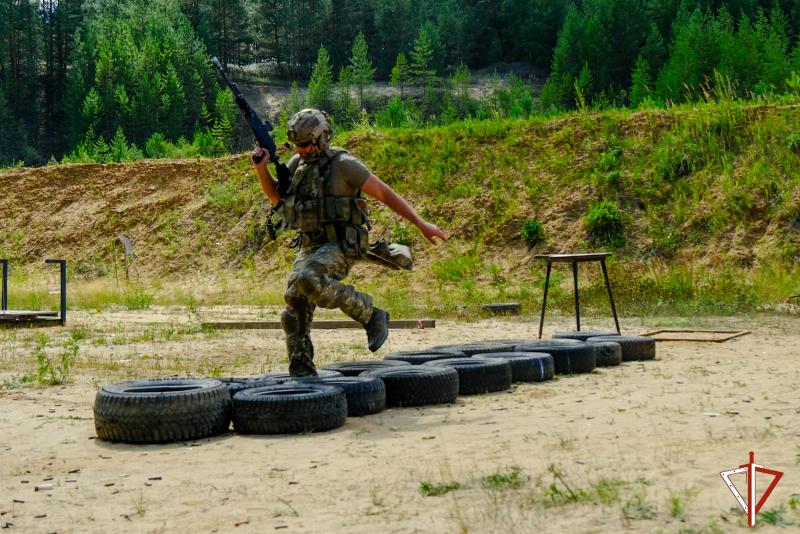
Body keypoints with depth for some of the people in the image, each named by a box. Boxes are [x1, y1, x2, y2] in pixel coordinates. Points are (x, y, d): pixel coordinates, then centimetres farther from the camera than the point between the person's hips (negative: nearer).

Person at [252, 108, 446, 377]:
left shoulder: (343, 164, -11)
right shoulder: (297, 163, 10)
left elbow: (385, 193, -8)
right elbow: (276, 196, 24)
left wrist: (422, 224, -9)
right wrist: (261, 167, 5)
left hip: (341, 246, -7)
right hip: (310, 247, 7)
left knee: (309, 279, -34)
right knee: (295, 310, -3)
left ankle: (371, 315, -16)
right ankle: (301, 373, 7)